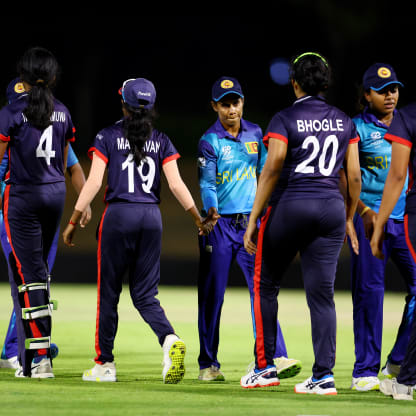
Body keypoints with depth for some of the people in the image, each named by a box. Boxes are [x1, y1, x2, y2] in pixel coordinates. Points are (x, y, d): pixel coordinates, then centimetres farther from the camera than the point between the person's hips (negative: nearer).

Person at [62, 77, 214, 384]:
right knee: (145, 294, 8)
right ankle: (170, 339, -20)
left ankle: (104, 364, 10)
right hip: (151, 217, 3)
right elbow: (177, 184, -1)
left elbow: (94, 183, -7)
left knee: (108, 292, 7)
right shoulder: (161, 141, 6)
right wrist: (200, 220, 6)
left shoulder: (108, 137, -2)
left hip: (118, 215, -3)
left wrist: (74, 221, -2)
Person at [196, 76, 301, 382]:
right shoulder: (210, 141, -5)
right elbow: (207, 184, -13)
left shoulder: (255, 134, 9)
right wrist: (211, 209, -32)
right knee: (212, 294, 1)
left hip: (250, 222, 3)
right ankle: (208, 364, 9)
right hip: (219, 224, -3)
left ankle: (276, 357, -13)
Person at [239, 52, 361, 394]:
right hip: (331, 208, 4)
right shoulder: (344, 122, 8)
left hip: (289, 206, -4)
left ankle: (265, 368, 12)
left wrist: (253, 219, -11)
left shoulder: (285, 120, -6)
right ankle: (324, 376, -2)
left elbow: (272, 169, -14)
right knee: (322, 293, 3)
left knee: (266, 285, 12)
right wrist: (349, 220, 19)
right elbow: (354, 177, 8)